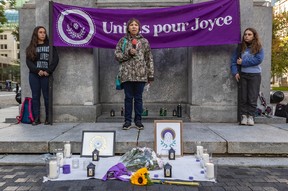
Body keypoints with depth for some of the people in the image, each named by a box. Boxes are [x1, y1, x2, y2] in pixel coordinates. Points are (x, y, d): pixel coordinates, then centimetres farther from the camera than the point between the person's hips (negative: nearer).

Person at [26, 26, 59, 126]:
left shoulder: (49, 46, 8)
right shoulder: (31, 48, 13)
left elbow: (55, 59, -2)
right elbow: (28, 61, 3)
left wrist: (48, 71, -11)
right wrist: (38, 71, -12)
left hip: (46, 75, -2)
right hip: (34, 75, 2)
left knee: (47, 97, -1)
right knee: (35, 97, 3)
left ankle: (48, 118, 5)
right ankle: (36, 118, 8)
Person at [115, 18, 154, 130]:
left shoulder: (144, 41, 8)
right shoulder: (123, 41, 7)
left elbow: (149, 59, 7)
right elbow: (117, 55, 5)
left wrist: (151, 75, 3)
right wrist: (128, 53, -12)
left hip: (141, 75, 0)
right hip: (127, 74, 0)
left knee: (138, 98, 6)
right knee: (128, 98, 5)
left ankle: (138, 120, 18)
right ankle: (127, 121, 16)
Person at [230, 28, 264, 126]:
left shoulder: (258, 48, 1)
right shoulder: (240, 47, 8)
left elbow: (258, 60, -13)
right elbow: (234, 60, 5)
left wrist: (243, 62, -12)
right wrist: (235, 72, -8)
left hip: (255, 75, -2)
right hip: (243, 75, 2)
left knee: (252, 97, -2)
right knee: (243, 97, 2)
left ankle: (251, 116, 5)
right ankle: (244, 116, 8)